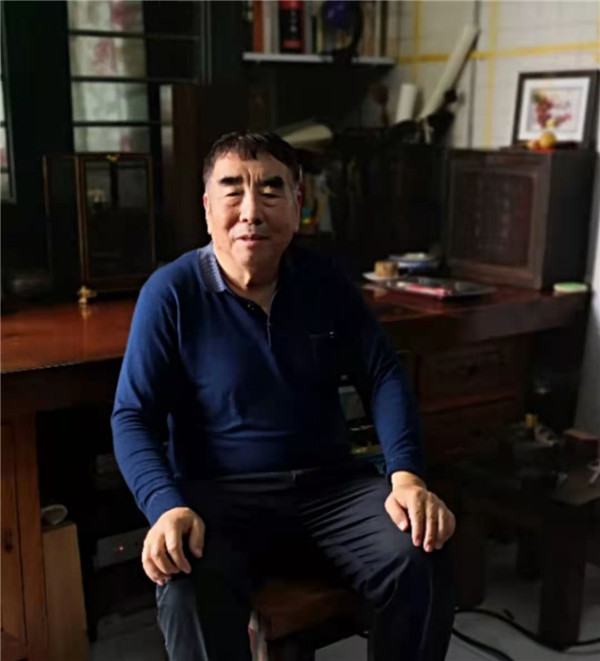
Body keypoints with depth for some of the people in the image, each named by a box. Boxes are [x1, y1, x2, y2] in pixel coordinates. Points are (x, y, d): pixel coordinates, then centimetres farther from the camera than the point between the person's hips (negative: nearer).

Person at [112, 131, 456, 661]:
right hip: (218, 494, -3)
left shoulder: (326, 281, 4)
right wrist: (167, 507, -26)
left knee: (422, 561, -23)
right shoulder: (170, 293, -6)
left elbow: (383, 378, 4)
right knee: (188, 593, -35)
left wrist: (407, 476, -14)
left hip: (329, 484, 4)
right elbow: (133, 417, -8)